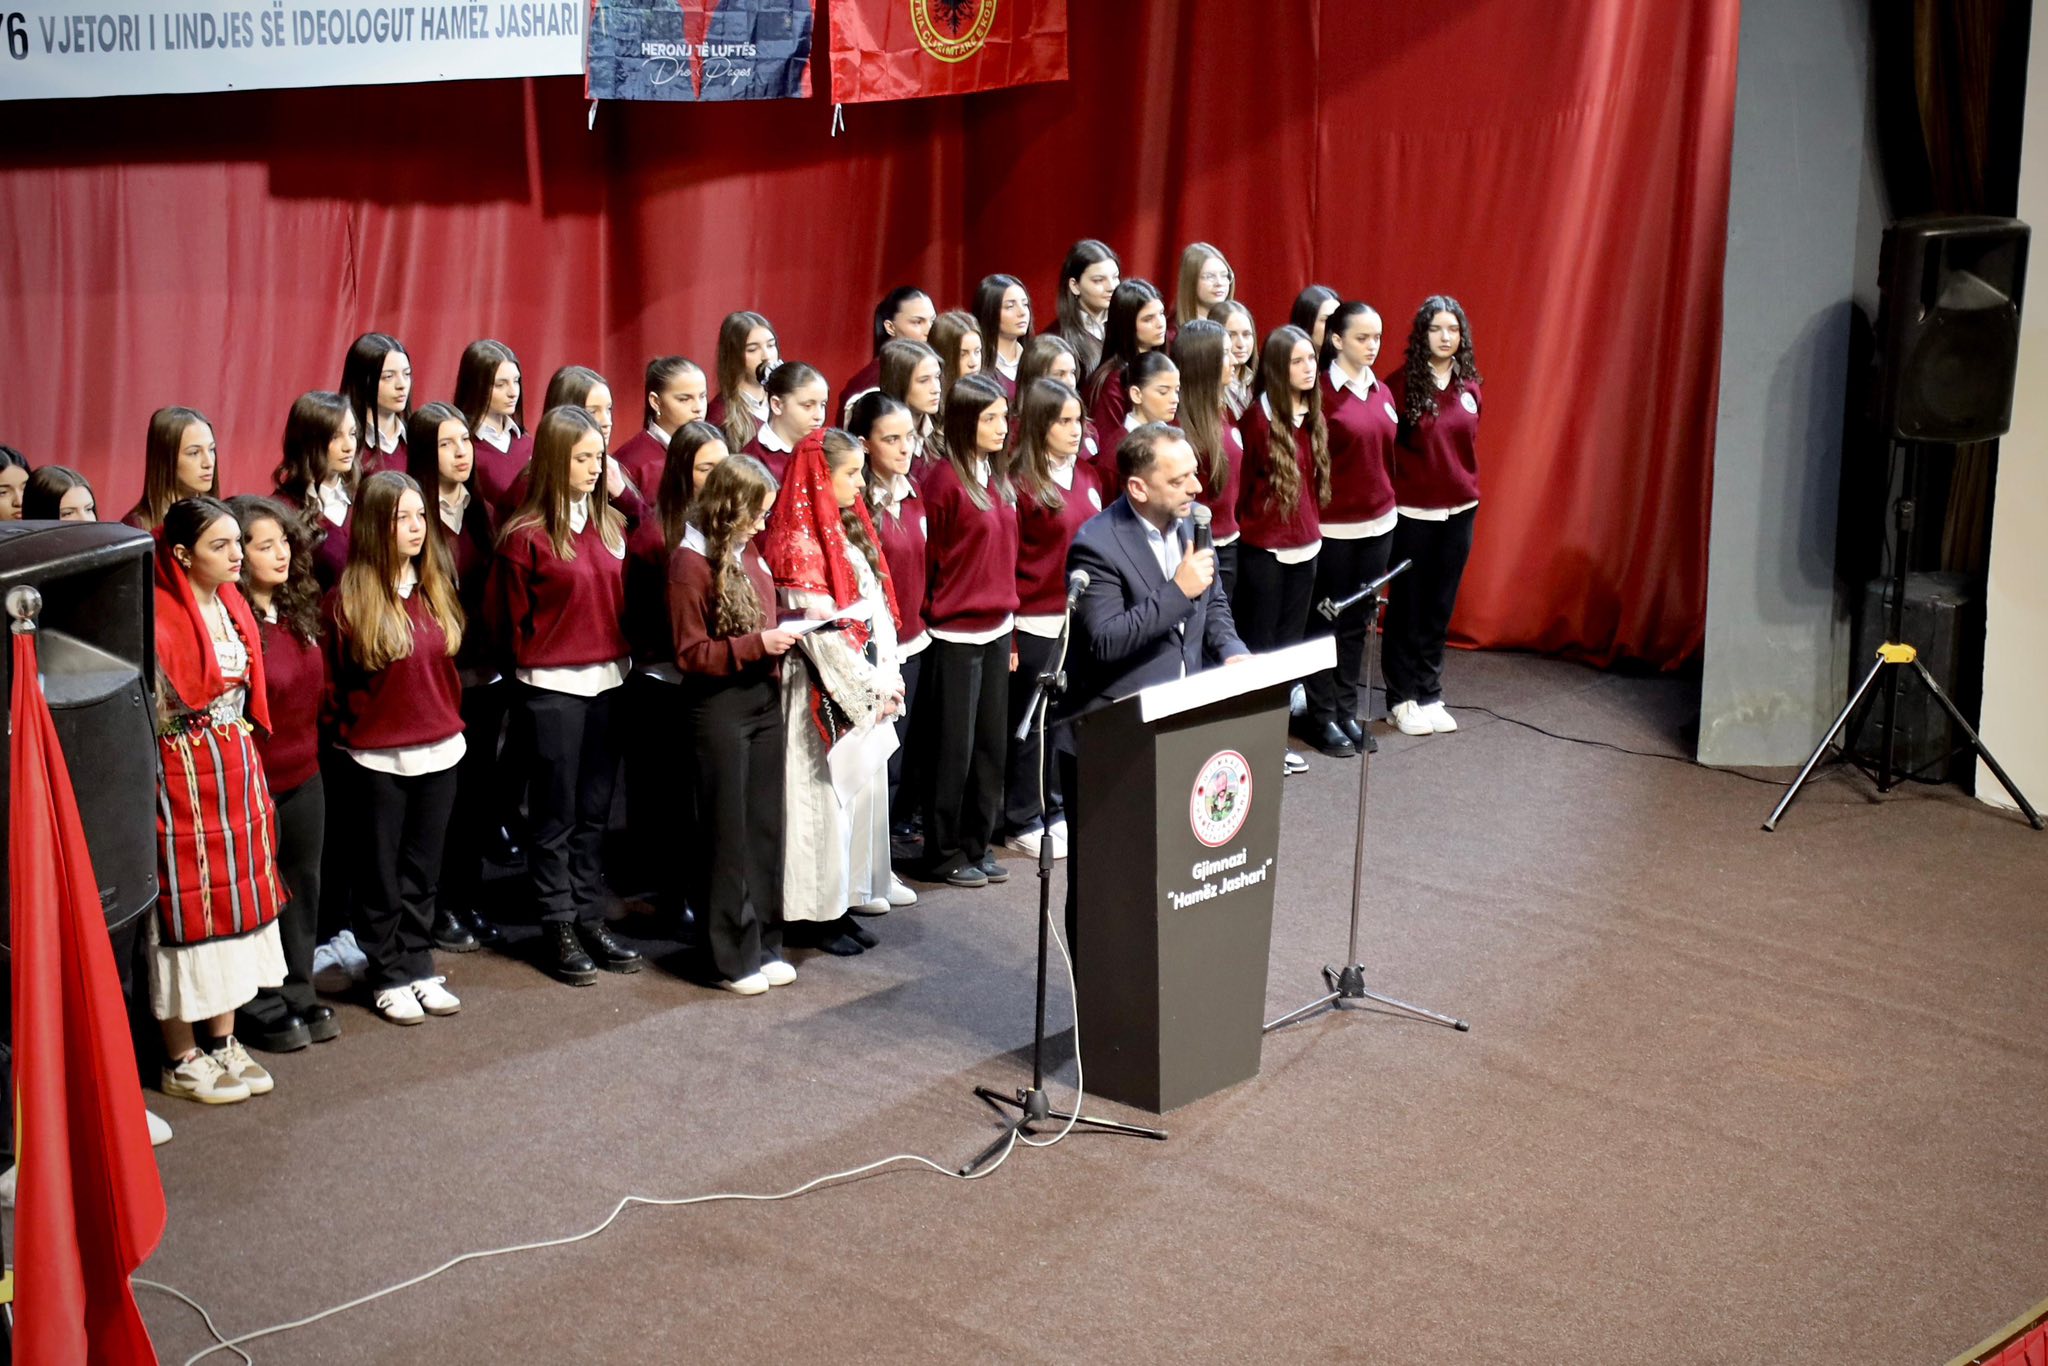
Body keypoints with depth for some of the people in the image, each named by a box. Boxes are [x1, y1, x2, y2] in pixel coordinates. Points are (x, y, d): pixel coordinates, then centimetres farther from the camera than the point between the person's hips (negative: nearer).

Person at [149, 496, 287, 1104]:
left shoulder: (233, 605, 8)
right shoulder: (159, 618, -17)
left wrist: (247, 758, 17)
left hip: (238, 772, 8)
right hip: (184, 778, -8)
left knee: (235, 898, 12)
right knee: (187, 906, 1)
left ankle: (222, 1042, 25)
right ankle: (181, 1060, 13)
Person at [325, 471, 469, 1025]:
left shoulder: (436, 588, 6)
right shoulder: (348, 599, -10)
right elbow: (338, 682, -4)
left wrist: (448, 722, 12)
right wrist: (356, 730, 2)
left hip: (438, 753, 4)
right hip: (378, 760, -4)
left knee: (422, 871, 13)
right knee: (381, 875, 7)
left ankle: (418, 967, 24)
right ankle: (387, 976, 18)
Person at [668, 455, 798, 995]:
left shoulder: (748, 552, 7)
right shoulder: (691, 562, -13)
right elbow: (692, 654, -14)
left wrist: (790, 629, 5)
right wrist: (756, 645, -21)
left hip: (764, 700, 7)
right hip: (718, 708, -7)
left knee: (766, 828, 12)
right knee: (727, 834, 2)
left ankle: (764, 944, 22)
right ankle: (732, 957, 11)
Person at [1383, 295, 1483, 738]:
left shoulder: (1469, 386, 3)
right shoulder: (1402, 384, -11)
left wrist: (1468, 486, 13)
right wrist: (1391, 491, -8)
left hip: (1459, 511, 4)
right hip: (1412, 512, -4)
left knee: (1440, 608, 10)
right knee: (1407, 607, 6)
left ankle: (1429, 695, 20)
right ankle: (1402, 699, 16)